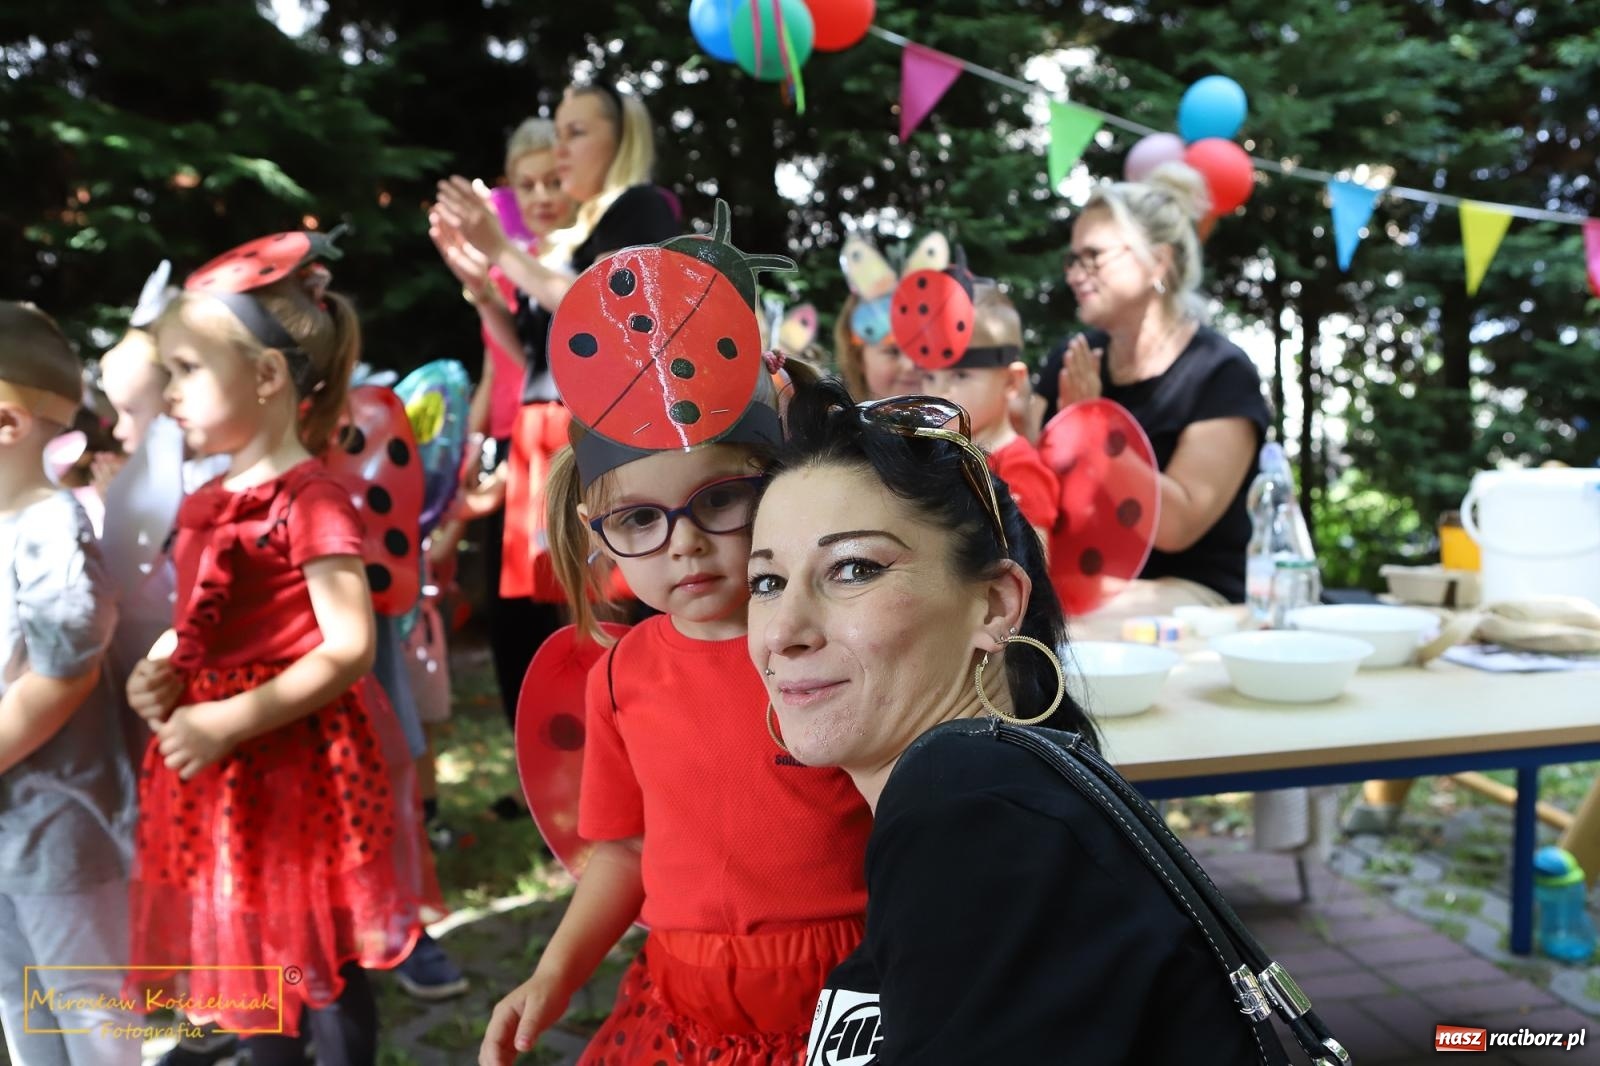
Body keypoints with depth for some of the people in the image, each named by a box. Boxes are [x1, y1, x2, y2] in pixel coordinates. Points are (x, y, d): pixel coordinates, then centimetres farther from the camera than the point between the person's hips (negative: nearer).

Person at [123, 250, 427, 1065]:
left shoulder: (311, 500, -17)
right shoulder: (204, 503, 8)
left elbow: (349, 648, -21)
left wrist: (230, 721, -22)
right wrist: (156, 675, -1)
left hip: (297, 761, -8)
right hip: (222, 768, 8)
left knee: (322, 964, 9)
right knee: (249, 956, 22)